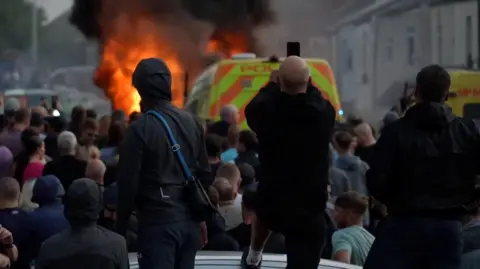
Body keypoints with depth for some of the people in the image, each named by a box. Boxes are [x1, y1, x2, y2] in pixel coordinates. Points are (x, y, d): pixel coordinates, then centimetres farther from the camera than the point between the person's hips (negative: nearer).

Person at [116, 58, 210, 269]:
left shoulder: (140, 128, -12)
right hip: (189, 220, 6)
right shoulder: (191, 122, 7)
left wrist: (121, 227, -1)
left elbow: (128, 183, -11)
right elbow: (204, 173, 12)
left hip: (158, 221, -6)